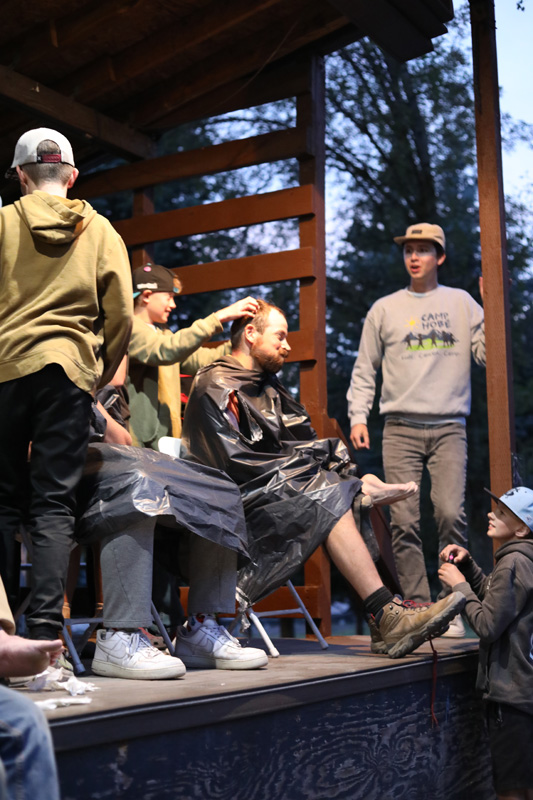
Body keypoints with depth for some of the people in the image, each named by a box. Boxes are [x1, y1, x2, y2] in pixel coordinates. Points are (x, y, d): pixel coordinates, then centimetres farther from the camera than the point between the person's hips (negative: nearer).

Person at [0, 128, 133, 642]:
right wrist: (100, 376, 15)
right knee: (54, 504, 0)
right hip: (69, 371, 0)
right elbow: (121, 315, 4)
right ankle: (44, 626, -9)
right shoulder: (101, 231, 9)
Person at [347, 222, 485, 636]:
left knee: (451, 514, -13)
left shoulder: (461, 303, 13)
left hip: (449, 427, -1)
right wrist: (358, 416, 2)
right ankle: (418, 610, 1)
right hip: (400, 429, 1)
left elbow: (488, 353, 6)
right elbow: (365, 369, 13)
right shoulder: (385, 309, 13)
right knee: (404, 522, -5)